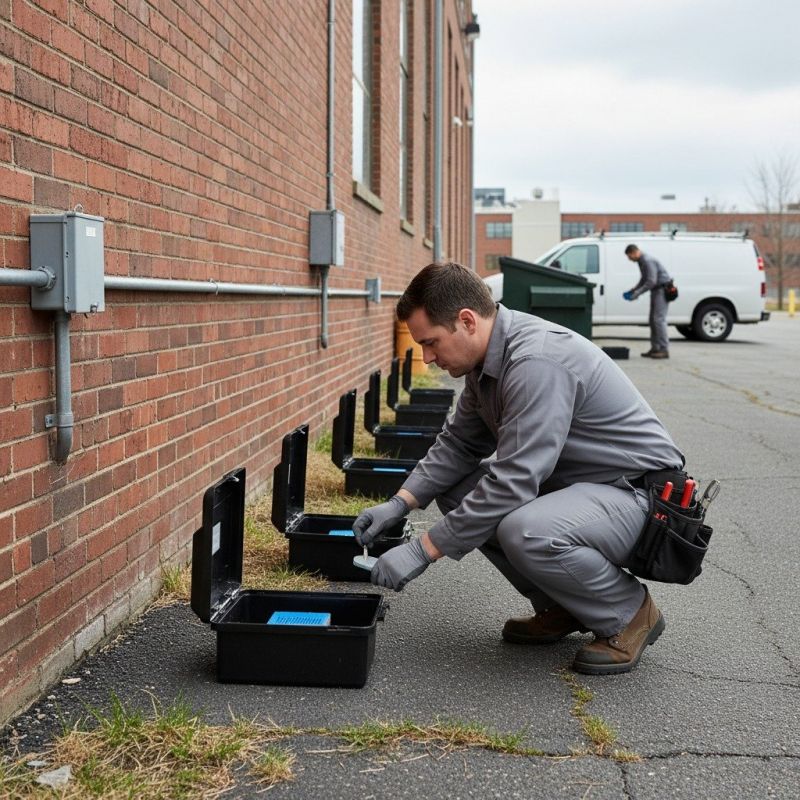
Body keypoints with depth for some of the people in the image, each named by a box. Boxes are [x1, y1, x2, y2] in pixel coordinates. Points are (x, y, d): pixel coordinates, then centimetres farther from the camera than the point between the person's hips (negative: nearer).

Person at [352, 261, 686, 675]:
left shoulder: (537, 362, -28)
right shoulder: (489, 356, 2)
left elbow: (512, 481, -31)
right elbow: (459, 442, 14)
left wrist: (422, 551, -26)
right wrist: (400, 502, 1)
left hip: (636, 494, -10)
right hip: (574, 483, 10)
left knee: (525, 533, -35)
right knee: (454, 490, 3)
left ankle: (628, 613, -5)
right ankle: (561, 608, 12)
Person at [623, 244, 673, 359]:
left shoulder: (648, 261, -20)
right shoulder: (642, 261, 12)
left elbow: (651, 281, -25)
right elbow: (644, 279, 24)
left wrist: (637, 293, -22)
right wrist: (633, 290, 14)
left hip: (662, 289, -10)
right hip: (656, 290, 10)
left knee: (659, 319, -13)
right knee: (653, 319, 9)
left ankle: (664, 349, -14)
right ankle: (655, 348, 12)